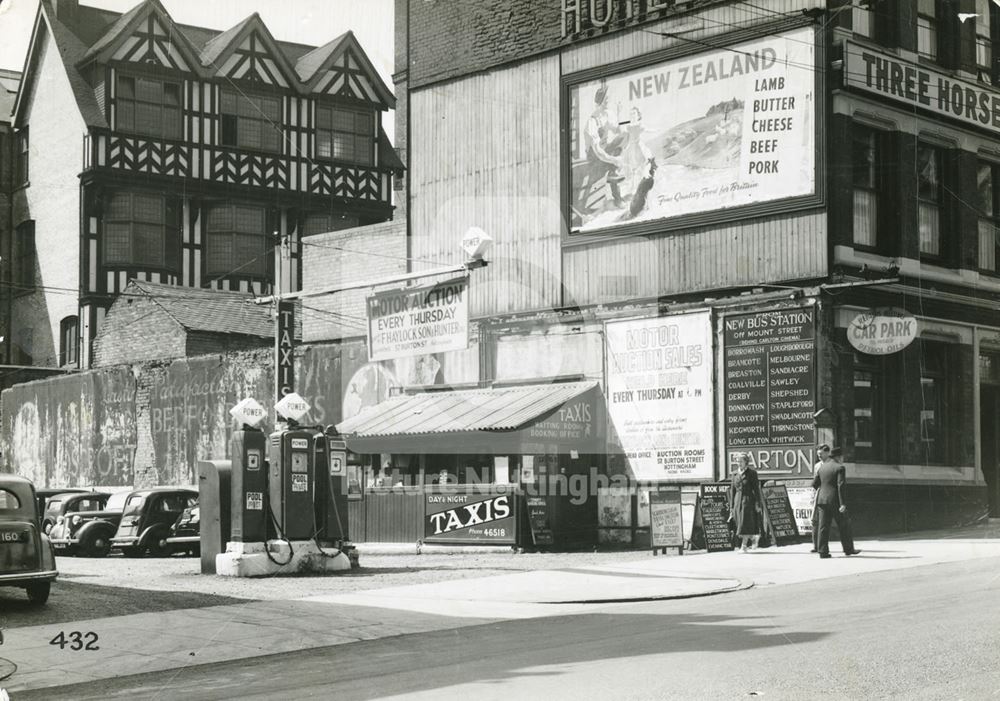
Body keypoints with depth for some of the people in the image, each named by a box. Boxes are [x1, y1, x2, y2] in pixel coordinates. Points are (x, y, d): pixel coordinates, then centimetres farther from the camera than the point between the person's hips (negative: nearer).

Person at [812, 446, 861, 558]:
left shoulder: (822, 467, 11)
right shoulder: (840, 468, -8)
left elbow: (814, 484, 13)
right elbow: (841, 486, -17)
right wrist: (843, 504, -19)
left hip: (822, 500, 5)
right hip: (835, 501, -5)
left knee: (824, 526, 3)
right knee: (844, 525, 9)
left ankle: (823, 551, -1)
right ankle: (848, 549, 17)